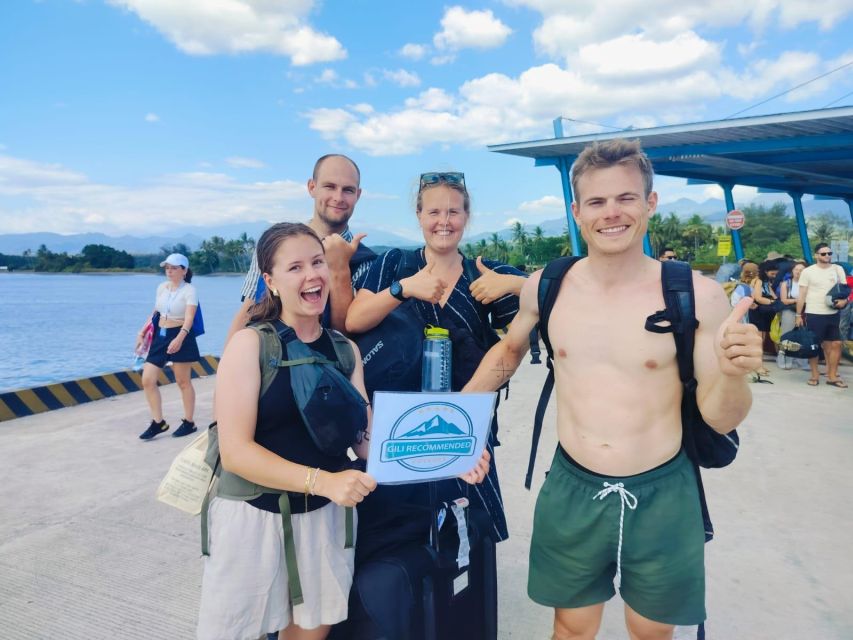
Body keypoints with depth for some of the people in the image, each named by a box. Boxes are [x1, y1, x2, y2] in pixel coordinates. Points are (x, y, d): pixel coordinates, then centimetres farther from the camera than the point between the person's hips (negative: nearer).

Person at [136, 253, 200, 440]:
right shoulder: (162, 287, 9)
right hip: (160, 336, 7)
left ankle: (189, 422, 17)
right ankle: (158, 422, 14)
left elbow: (189, 318, -23)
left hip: (180, 338, -7)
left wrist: (179, 338, -37)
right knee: (147, 380, 1)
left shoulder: (189, 290, -11)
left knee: (183, 382, 3)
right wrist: (142, 333, 15)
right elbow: (155, 313, 20)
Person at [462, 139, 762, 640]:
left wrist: (733, 375, -28)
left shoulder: (698, 296, -13)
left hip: (662, 497, -1)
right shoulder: (545, 287, -6)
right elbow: (508, 352, 13)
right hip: (571, 492, 1)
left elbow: (720, 418, -7)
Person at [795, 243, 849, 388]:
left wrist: (844, 300, -12)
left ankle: (832, 376, 13)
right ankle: (815, 375, 15)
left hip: (833, 314, 3)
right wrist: (798, 315, -3)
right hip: (813, 314, -3)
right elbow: (802, 295, -1)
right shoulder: (808, 271, -2)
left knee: (836, 344, 3)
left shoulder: (838, 269, 7)